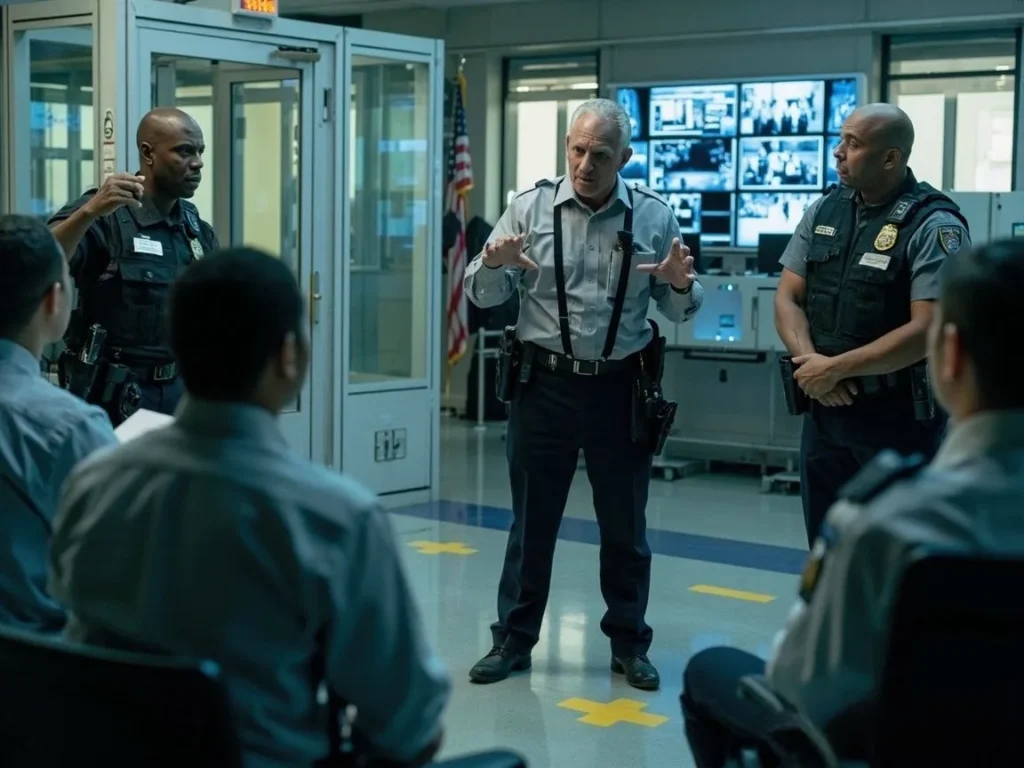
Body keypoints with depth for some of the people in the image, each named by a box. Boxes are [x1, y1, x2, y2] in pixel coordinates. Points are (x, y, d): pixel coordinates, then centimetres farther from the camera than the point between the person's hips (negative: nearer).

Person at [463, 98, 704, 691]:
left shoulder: (654, 217, 0)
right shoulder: (532, 208, -1)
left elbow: (680, 311, 3)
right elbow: (483, 296, -3)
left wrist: (681, 286, -19)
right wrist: (493, 265, -24)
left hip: (620, 388, 0)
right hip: (545, 384, 0)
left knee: (625, 525, 11)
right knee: (532, 521, 10)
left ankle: (629, 644, 25)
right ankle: (514, 641, 21)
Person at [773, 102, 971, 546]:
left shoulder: (934, 225, -12)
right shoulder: (824, 211, 7)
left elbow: (926, 331, -19)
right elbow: (787, 299, 6)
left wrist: (835, 368, -16)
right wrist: (810, 363, -12)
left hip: (898, 416, -6)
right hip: (825, 409, 6)